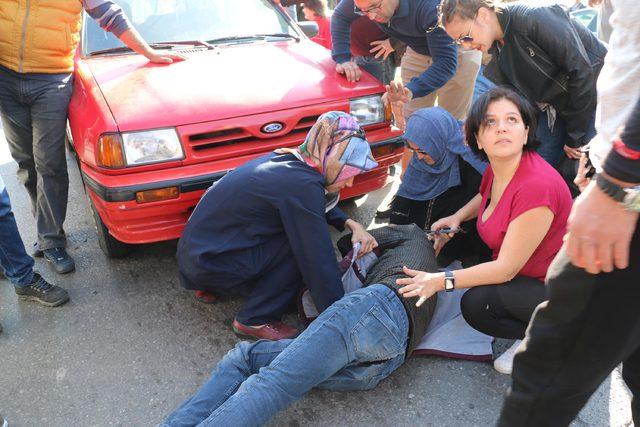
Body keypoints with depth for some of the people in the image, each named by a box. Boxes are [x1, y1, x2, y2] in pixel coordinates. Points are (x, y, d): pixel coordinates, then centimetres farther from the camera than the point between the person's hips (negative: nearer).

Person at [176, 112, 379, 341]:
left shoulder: (288, 160, 2)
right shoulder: (302, 186, -24)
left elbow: (319, 208, 20)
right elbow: (320, 263, -21)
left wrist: (350, 224, 4)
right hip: (207, 264, -9)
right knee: (304, 243, -13)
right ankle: (255, 320, -2)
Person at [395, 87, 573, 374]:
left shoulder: (537, 186, -31)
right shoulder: (497, 169, -7)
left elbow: (506, 269, -27)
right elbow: (486, 197, 20)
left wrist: (442, 281, -24)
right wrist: (457, 218, 1)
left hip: (560, 293, -9)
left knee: (476, 305, -25)